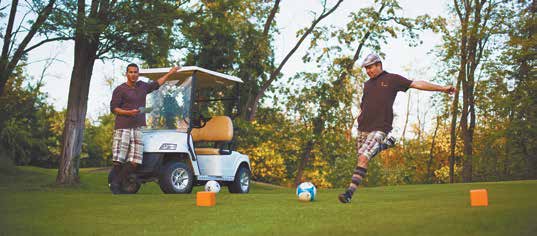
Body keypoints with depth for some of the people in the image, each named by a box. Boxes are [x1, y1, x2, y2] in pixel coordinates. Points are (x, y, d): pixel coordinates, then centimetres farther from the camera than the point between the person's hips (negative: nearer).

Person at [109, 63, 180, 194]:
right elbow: (113, 108, -2)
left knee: (134, 161, -6)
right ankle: (113, 183, 8)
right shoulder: (120, 89, 2)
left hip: (138, 129, 5)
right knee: (118, 160, -10)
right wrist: (129, 112, -16)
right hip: (123, 128, -4)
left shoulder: (142, 86, 19)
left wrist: (169, 73, 39)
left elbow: (156, 84, 36)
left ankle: (116, 183, 5)